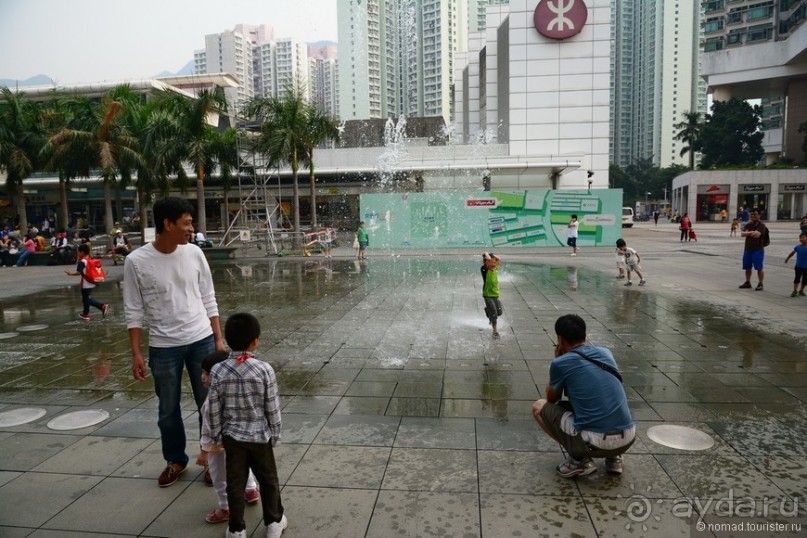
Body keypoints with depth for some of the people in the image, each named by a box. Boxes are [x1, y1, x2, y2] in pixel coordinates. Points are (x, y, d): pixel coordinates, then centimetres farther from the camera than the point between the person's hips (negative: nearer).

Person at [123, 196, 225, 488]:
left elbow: (208, 300, 5)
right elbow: (134, 312, -3)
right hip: (163, 347, -1)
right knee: (168, 410, 13)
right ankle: (176, 460, 35)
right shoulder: (136, 261, -10)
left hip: (202, 341, 2)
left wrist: (218, 339, 4)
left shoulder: (194, 253, -2)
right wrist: (136, 353, -6)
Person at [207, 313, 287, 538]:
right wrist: (275, 435, 2)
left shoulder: (218, 371, -12)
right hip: (260, 436, -1)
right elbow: (273, 408, -12)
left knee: (235, 483, 15)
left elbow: (214, 410, -5)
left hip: (232, 436, 1)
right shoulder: (264, 370, -18)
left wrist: (217, 435, 9)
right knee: (268, 479, 17)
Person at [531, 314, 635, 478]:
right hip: (628, 439, 6)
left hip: (595, 442, -6)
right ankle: (614, 458, 20)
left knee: (539, 407, 13)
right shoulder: (605, 353, 11)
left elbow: (552, 399, 15)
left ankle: (580, 460, 6)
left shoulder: (561, 363, -5)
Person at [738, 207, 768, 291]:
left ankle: (760, 284, 2)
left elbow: (757, 235, -23)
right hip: (748, 249, 6)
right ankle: (747, 282, 24)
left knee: (759, 267, -5)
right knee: (747, 267, 13)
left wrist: (748, 233, -9)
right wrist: (752, 233, -16)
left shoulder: (761, 226, -7)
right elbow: (742, 234, -3)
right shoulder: (748, 225, 12)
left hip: (758, 249, -6)